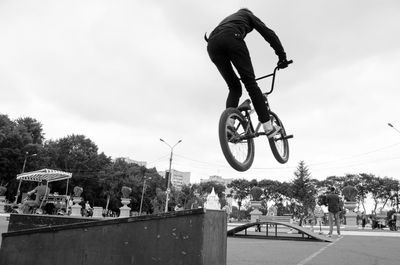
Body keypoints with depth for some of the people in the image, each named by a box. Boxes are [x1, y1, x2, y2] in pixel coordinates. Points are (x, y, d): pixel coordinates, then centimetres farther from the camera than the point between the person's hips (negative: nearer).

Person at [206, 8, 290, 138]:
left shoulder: (227, 19, 45)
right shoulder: (249, 15, 32)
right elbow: (268, 33, 15)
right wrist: (282, 55, 12)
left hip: (212, 44, 5)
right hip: (232, 38, -4)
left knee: (234, 87, 12)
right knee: (251, 83, -2)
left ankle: (228, 123, -8)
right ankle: (268, 127, -7)